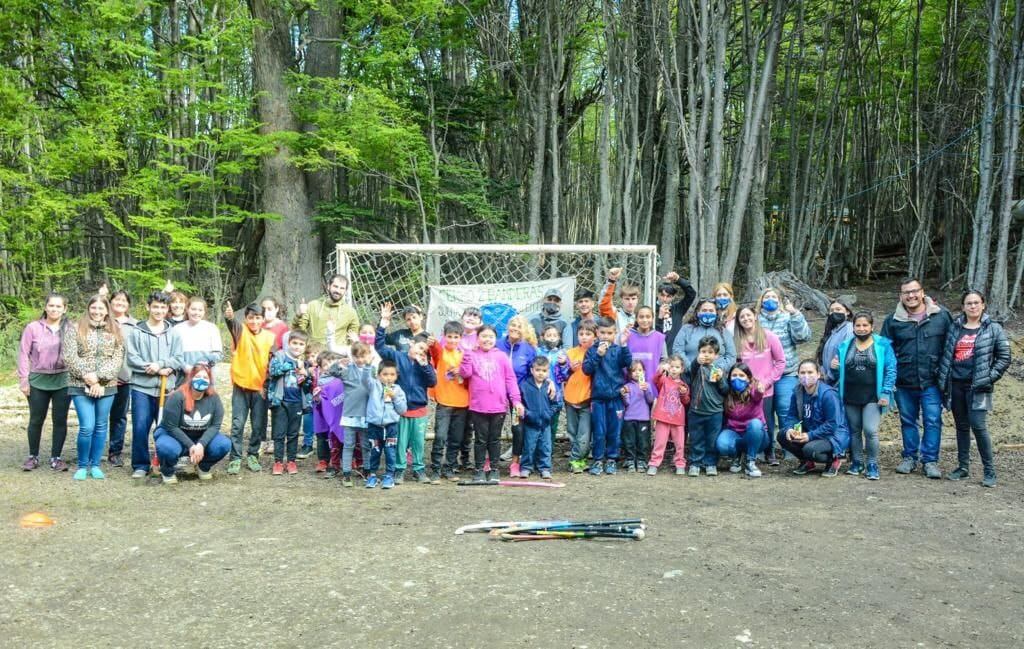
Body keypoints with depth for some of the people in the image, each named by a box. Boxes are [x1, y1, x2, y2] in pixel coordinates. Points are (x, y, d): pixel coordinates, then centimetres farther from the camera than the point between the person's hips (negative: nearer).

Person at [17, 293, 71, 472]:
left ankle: (56, 458, 16)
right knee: (36, 420, 9)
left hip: (63, 381, 0)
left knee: (60, 420, 5)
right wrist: (23, 379, -3)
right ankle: (33, 456, 24)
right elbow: (24, 354, 1)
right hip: (38, 381, 0)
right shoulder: (33, 328, -1)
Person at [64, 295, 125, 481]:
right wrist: (89, 379, -14)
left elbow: (118, 359, -2)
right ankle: (82, 466, 9)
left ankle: (95, 465, 19)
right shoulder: (75, 329, 1)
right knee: (87, 427, -9)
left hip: (107, 387, 2)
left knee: (101, 427, 7)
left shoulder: (115, 331, 6)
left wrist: (98, 377, -14)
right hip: (81, 386, -2)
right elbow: (70, 358, -7)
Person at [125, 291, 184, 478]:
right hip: (142, 388, -1)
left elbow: (179, 360, 2)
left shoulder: (174, 333, 9)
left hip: (166, 388, 2)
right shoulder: (136, 332, 3)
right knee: (140, 428, -2)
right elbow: (132, 359, -6)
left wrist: (159, 364, -14)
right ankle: (140, 465, 10)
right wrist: (159, 370, -12)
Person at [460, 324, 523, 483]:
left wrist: (516, 400, -1)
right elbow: (465, 373, -11)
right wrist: (467, 353, -17)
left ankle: (494, 469, 21)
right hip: (478, 406, -1)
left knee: (495, 439, 11)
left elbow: (510, 379, 4)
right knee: (481, 439, 7)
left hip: (499, 406, 1)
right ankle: (479, 470, 16)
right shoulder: (472, 355, 3)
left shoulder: (501, 357, 5)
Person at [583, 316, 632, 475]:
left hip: (616, 396, 1)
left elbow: (627, 362, -11)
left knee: (614, 431, 7)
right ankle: (598, 460, 15)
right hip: (598, 397, -1)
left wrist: (623, 345, -22)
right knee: (599, 431, 4)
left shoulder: (618, 350, 4)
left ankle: (611, 459, 20)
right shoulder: (592, 350, 3)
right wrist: (598, 355, -17)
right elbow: (586, 369, -7)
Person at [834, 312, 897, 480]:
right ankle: (857, 463, 24)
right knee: (854, 431, 11)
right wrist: (834, 368, -8)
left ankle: (872, 465, 3)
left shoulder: (883, 345, -1)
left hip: (872, 397, -4)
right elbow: (839, 373, 15)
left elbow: (891, 370, -6)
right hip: (851, 397, 4)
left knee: (870, 431, -12)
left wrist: (885, 393, -13)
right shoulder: (844, 346, 9)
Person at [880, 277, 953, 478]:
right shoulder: (893, 320, 1)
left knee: (933, 421, 0)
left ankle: (930, 460, 11)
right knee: (907, 421, 13)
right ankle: (909, 457, 25)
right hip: (904, 383, 2)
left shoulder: (941, 316, -1)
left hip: (932, 381, -2)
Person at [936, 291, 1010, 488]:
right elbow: (946, 354, 15)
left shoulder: (993, 329, 2)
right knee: (961, 426, 10)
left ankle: (989, 471, -2)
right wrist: (943, 380, 6)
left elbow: (1004, 357, 1)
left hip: (978, 386, -4)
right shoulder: (954, 327, 10)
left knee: (978, 425, -12)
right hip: (956, 384, 4)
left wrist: (990, 378, -8)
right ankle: (963, 467, 20)